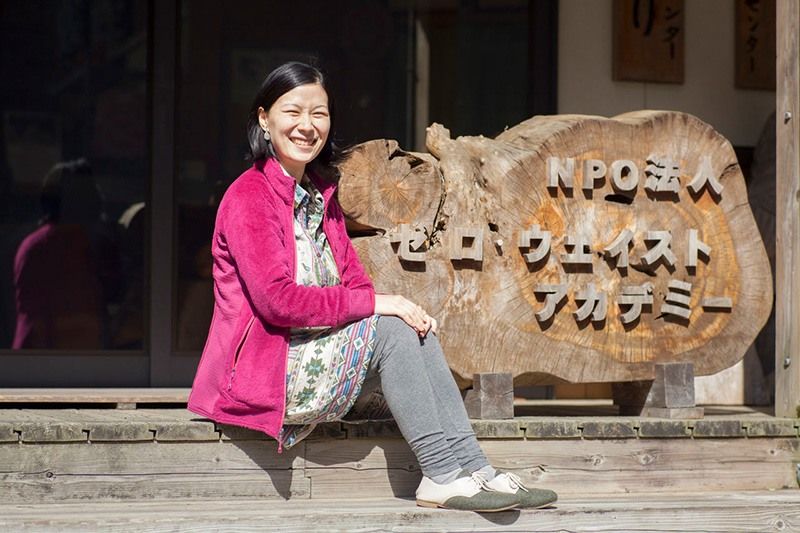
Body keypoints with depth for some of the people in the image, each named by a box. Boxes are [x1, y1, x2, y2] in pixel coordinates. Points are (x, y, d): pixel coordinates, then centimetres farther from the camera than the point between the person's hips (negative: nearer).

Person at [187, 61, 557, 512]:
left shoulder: (322, 194, 15)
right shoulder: (248, 198, -12)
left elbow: (353, 279, 12)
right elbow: (277, 299, -22)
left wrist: (404, 308, -10)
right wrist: (375, 304, -20)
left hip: (314, 350, 8)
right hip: (261, 366, -8)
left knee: (417, 329, -10)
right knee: (391, 330, -21)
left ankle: (475, 469, -16)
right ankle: (442, 477, -18)